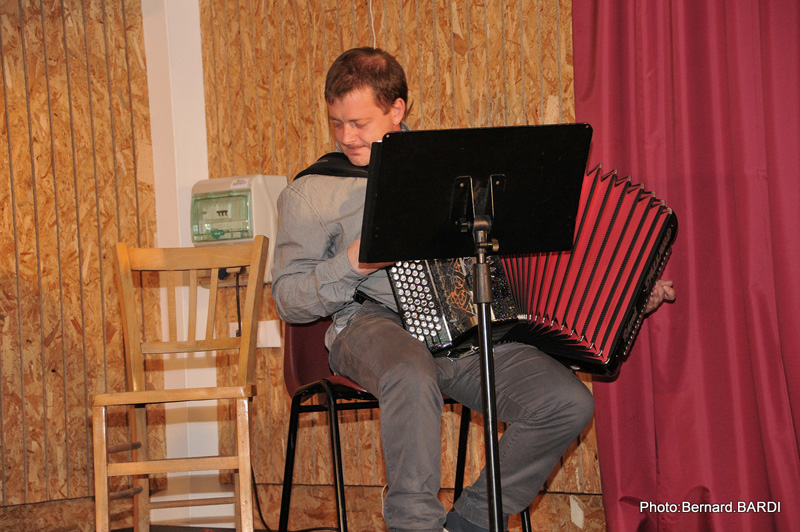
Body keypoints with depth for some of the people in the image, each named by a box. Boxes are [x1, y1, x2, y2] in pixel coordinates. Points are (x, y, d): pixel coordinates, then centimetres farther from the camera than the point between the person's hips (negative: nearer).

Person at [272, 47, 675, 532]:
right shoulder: (313, 191, 11)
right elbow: (289, 299, 6)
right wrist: (352, 265, -13)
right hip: (375, 324, -3)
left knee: (568, 403, -20)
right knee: (412, 376, -40)